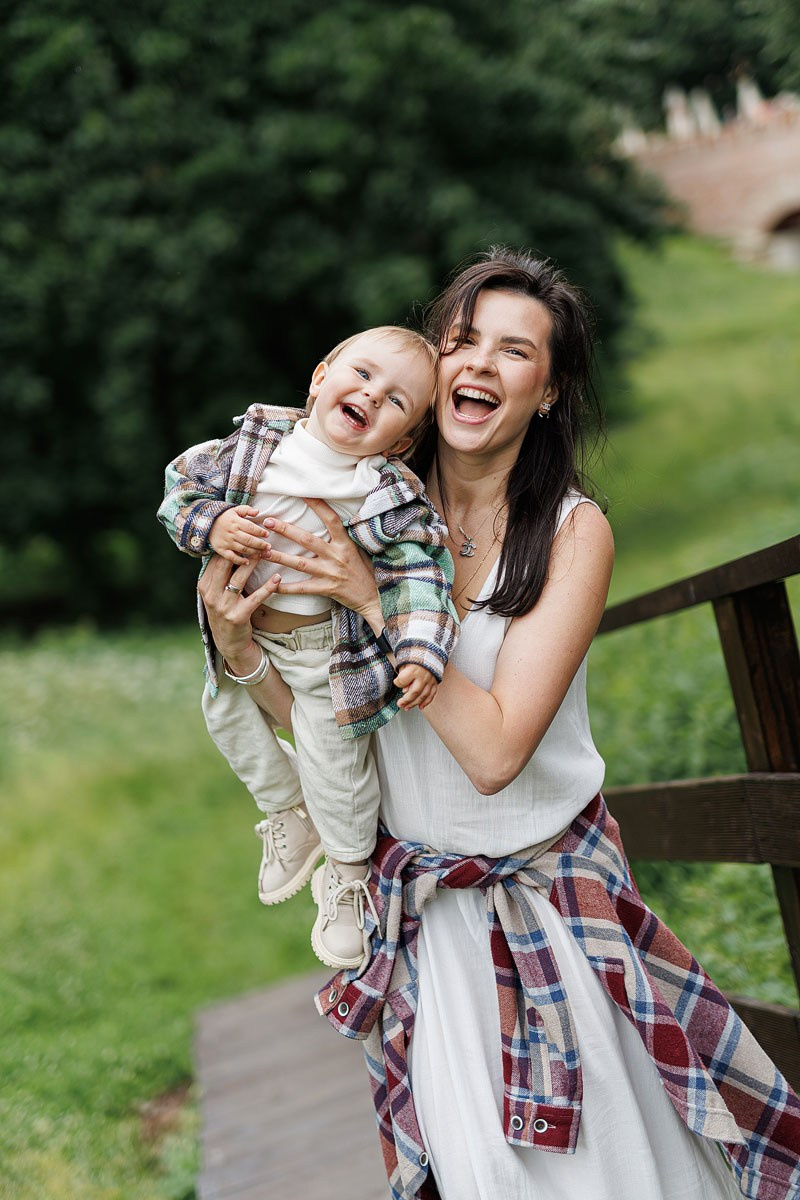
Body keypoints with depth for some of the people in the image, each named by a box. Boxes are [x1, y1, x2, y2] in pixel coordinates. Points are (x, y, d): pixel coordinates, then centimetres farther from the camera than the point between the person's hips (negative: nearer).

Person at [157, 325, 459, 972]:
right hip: (245, 626, 5)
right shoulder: (256, 441, -15)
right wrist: (210, 524, -27)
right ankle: (288, 813, 49)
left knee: (334, 760, 4)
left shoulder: (390, 495, -23)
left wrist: (421, 653, -34)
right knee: (226, 712, 22)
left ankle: (349, 872, 33)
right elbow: (184, 483, -6)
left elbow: (421, 574, -21)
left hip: (331, 646, -4)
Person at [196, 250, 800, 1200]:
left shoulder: (574, 531, -15)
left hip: (552, 887, -2)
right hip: (419, 897, 2)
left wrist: (378, 604, -26)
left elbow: (494, 749, -23)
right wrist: (237, 642, -21)